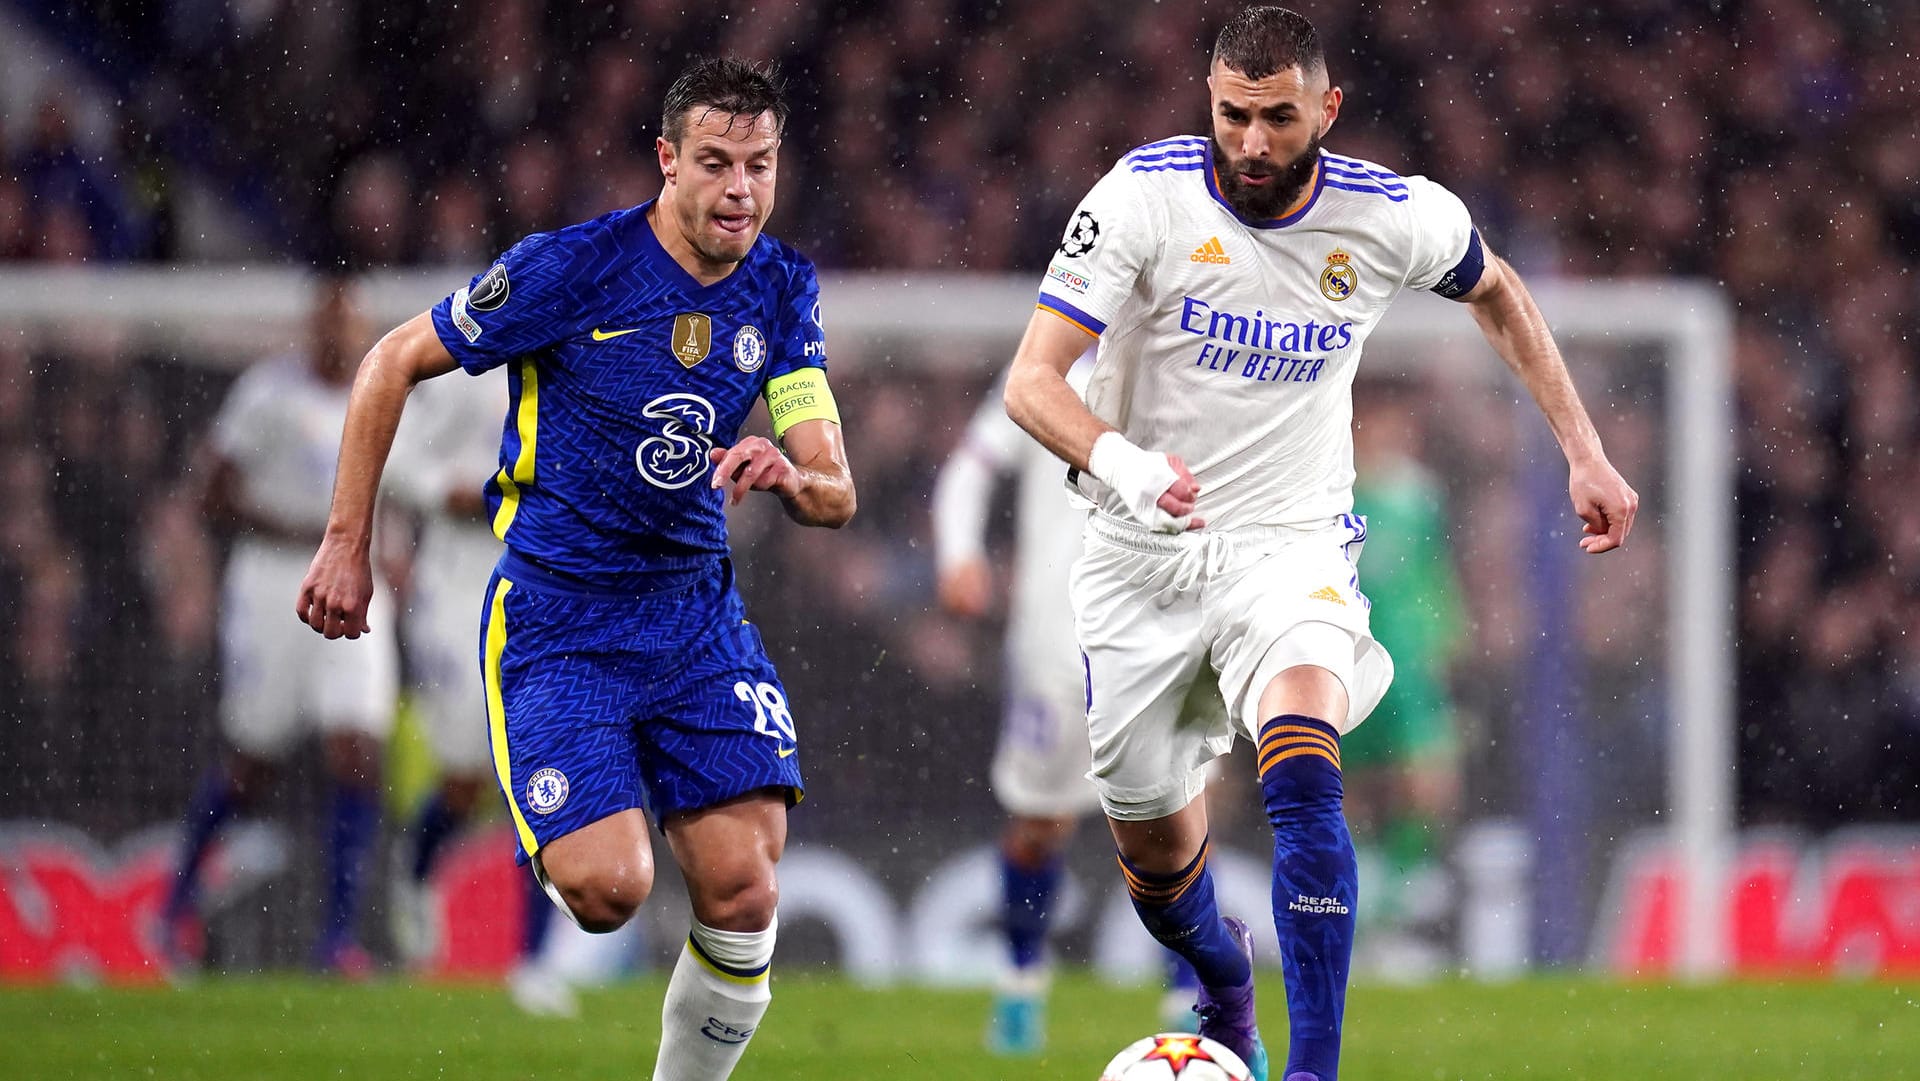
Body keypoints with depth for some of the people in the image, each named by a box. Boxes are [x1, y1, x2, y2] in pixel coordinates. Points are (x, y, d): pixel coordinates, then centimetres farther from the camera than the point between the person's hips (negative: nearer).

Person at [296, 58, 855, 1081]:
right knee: (607, 888, -20)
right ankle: (565, 843, 16)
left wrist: (792, 477, -24)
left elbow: (836, 494, 1)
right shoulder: (573, 267, -13)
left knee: (743, 894, -11)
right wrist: (346, 542, -5)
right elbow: (391, 363, -4)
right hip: (555, 614, -4)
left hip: (694, 609, 4)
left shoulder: (782, 289, 2)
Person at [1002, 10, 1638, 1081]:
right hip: (1144, 554, 1)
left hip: (1291, 544, -1)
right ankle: (1226, 984, 46)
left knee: (1304, 779, -29)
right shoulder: (1146, 195, -15)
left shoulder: (1393, 217, -9)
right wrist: (1120, 464, -40)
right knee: (1154, 846, 11)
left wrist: (1586, 452, 11)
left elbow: (1496, 290, 14)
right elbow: (1033, 378, -20)